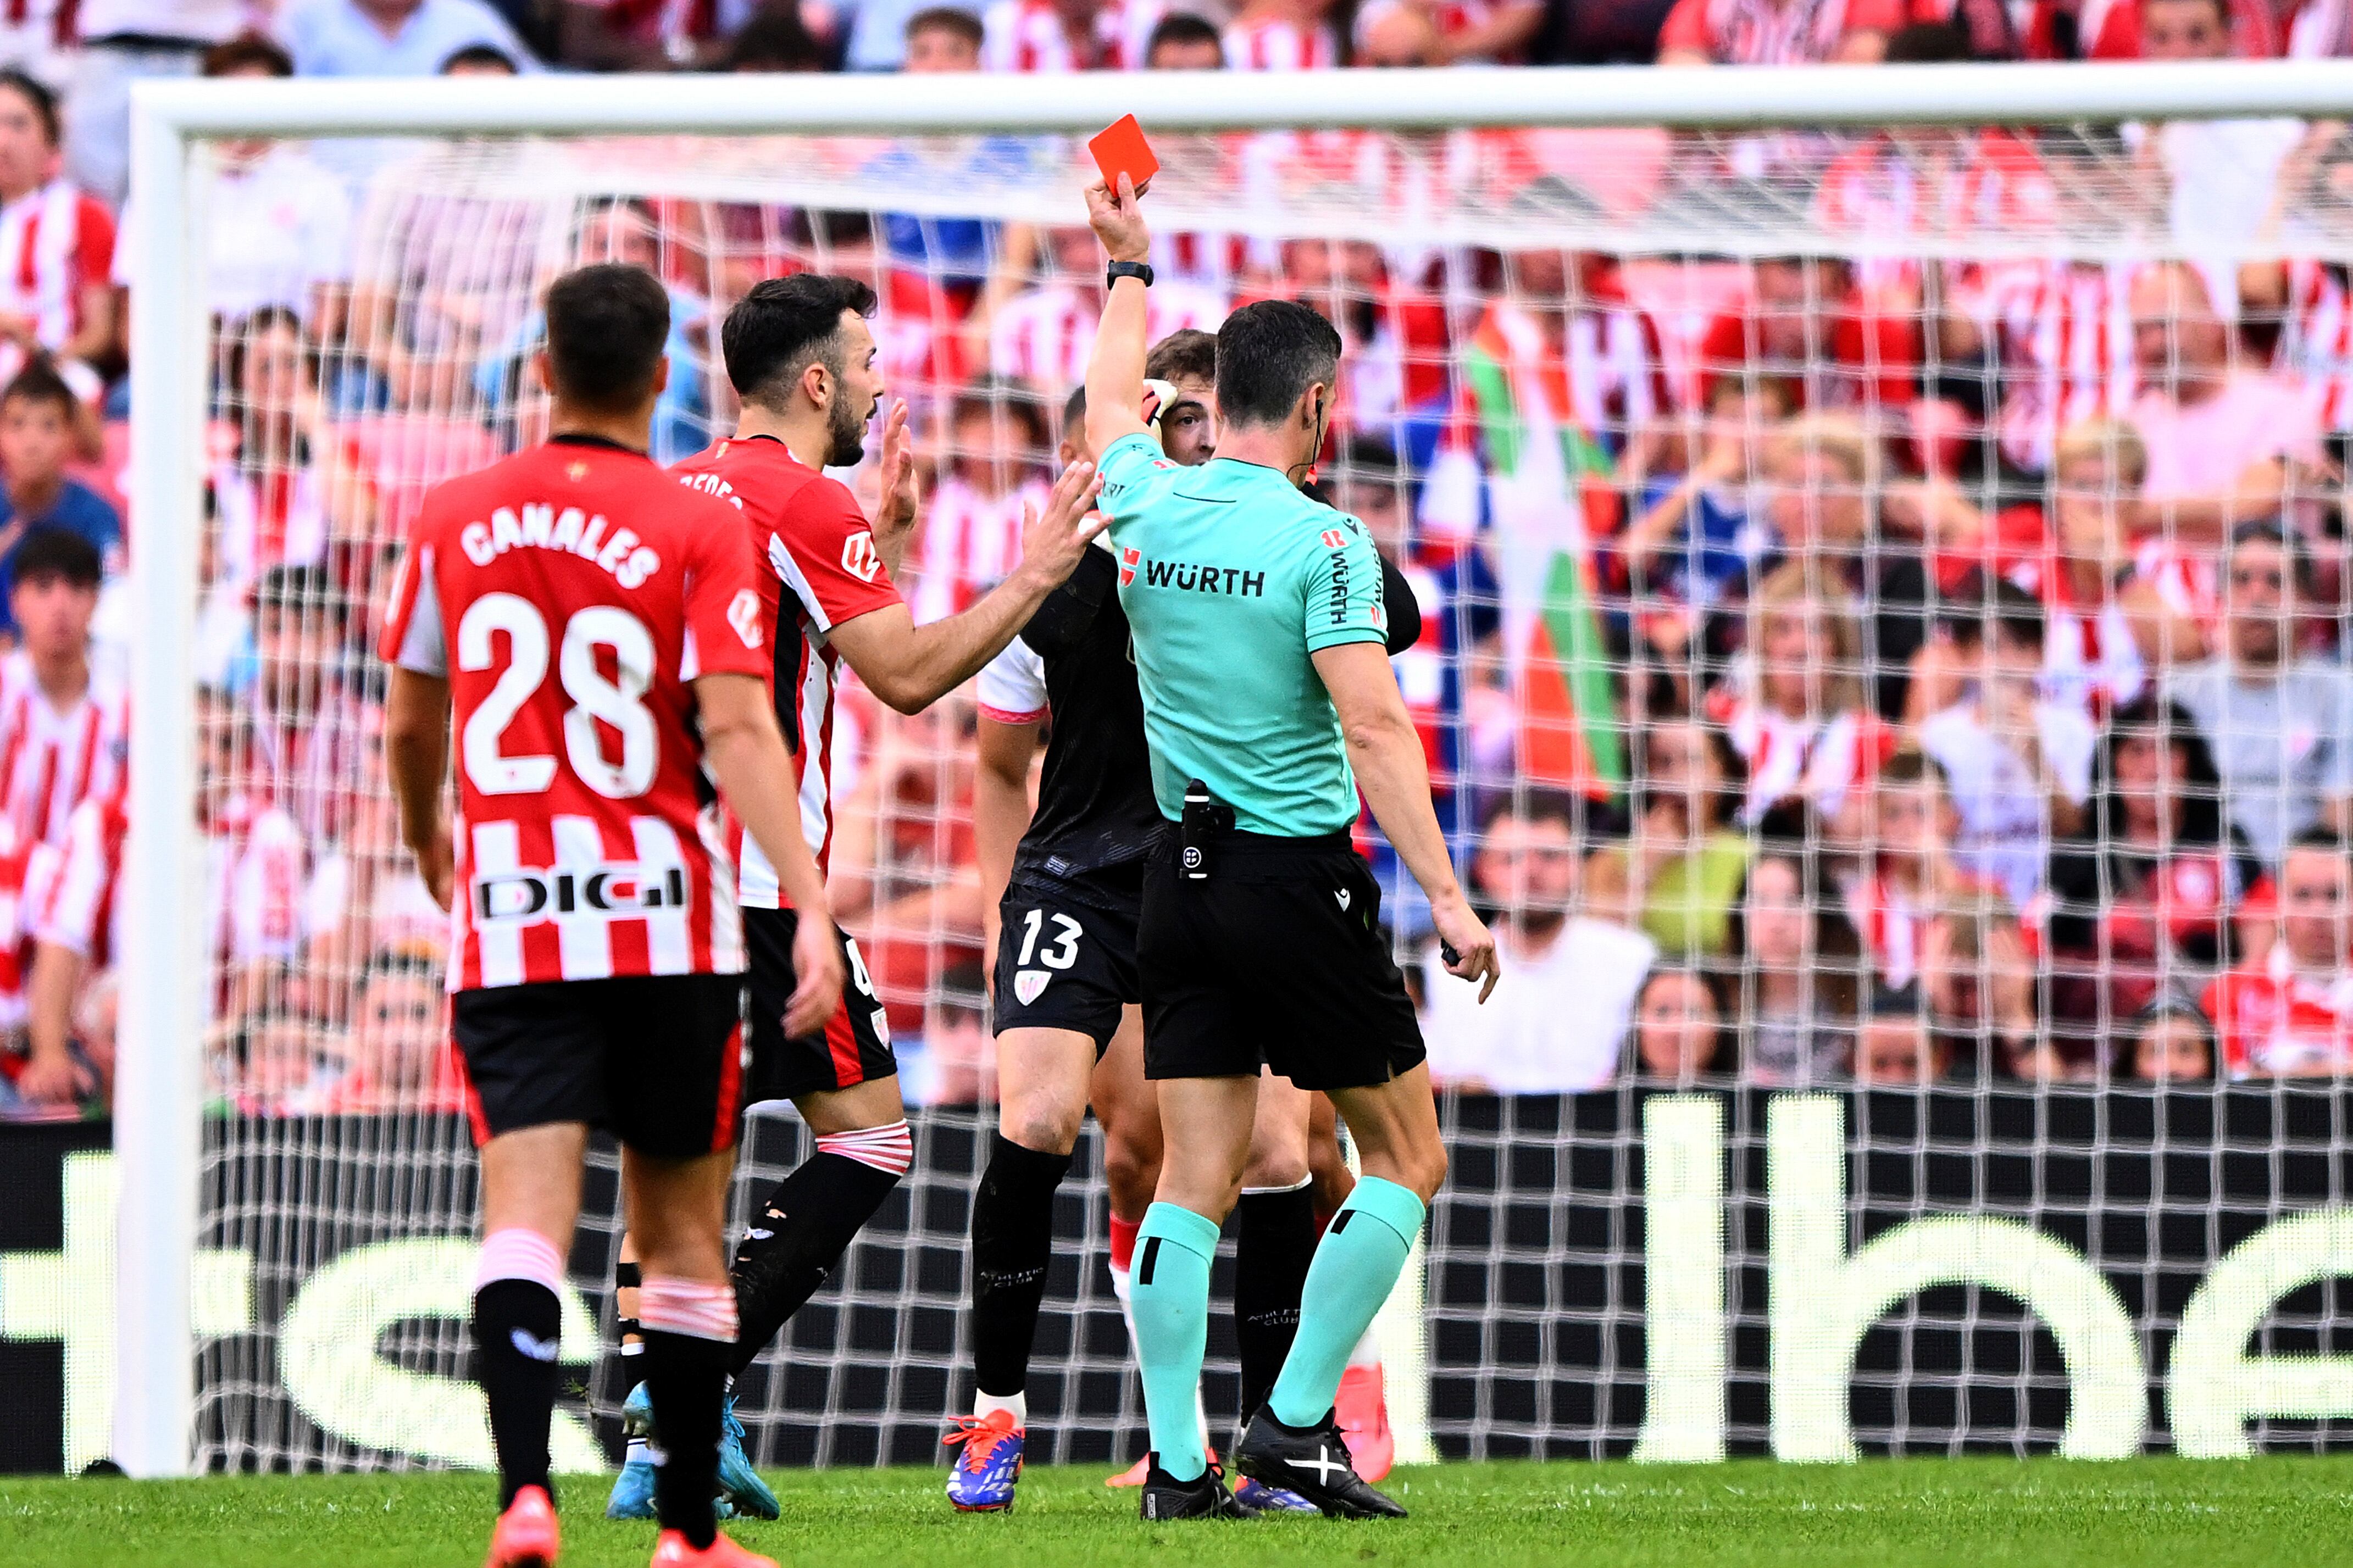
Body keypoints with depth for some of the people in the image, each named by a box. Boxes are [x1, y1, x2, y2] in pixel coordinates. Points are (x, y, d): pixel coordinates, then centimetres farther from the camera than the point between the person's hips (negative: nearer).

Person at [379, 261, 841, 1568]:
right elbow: (737, 731, -14)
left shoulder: (455, 518, 6)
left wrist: (425, 838, 36)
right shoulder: (697, 529, -5)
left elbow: (408, 724, 16)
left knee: (526, 1214, -8)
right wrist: (810, 909, -16)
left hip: (507, 918, 1)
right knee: (681, 1235, 11)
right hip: (665, 920, -1)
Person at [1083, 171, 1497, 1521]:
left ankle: (1178, 1462, 0)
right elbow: (1373, 729, -20)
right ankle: (1296, 1424, 1)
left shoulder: (1150, 512, 3)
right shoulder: (1323, 542, -14)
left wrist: (1132, 268, 41)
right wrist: (1447, 899, -18)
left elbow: (1109, 402, 26)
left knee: (1196, 1181, 5)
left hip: (1181, 884, 6)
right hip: (1300, 880, -6)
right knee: (1408, 1160, 7)